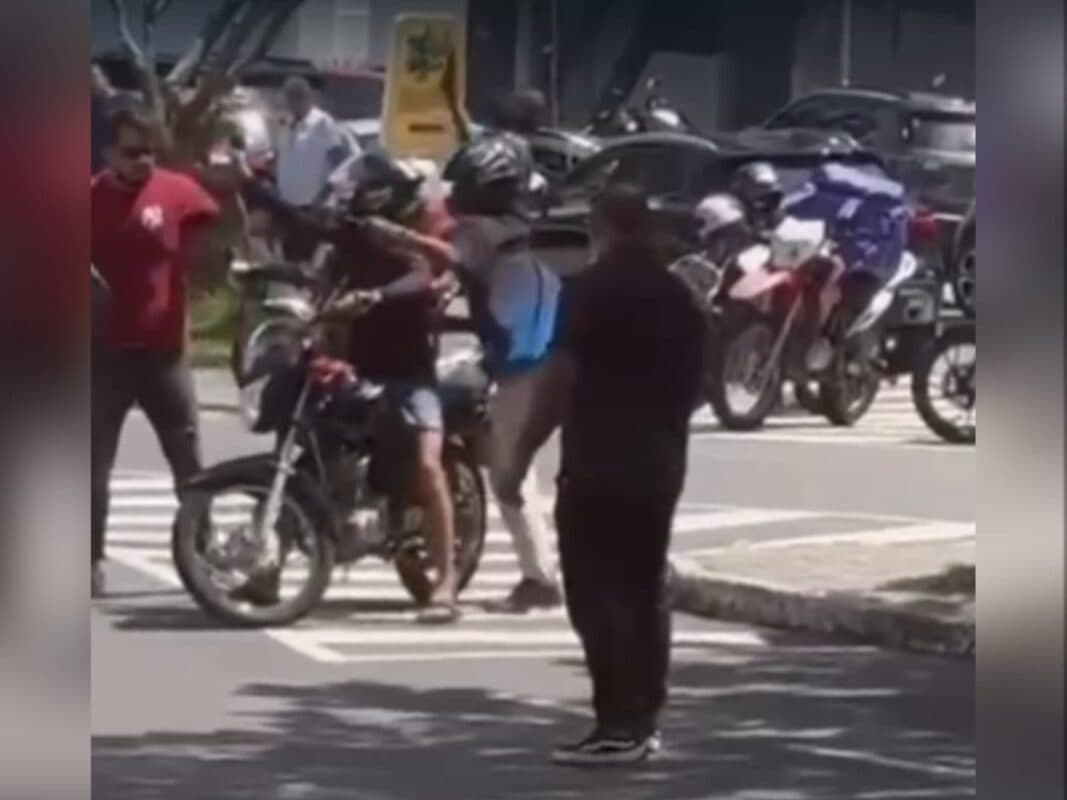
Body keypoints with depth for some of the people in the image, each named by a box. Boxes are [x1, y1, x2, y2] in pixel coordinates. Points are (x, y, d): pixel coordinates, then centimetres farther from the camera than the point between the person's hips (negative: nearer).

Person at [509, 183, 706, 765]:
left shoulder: (593, 287, -10)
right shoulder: (678, 296, 12)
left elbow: (563, 377, -16)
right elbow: (691, 382, 17)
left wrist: (523, 449, -11)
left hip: (597, 460, -8)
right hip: (658, 461, 8)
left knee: (596, 591, -7)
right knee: (645, 589, 13)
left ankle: (618, 725, -12)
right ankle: (644, 720, 15)